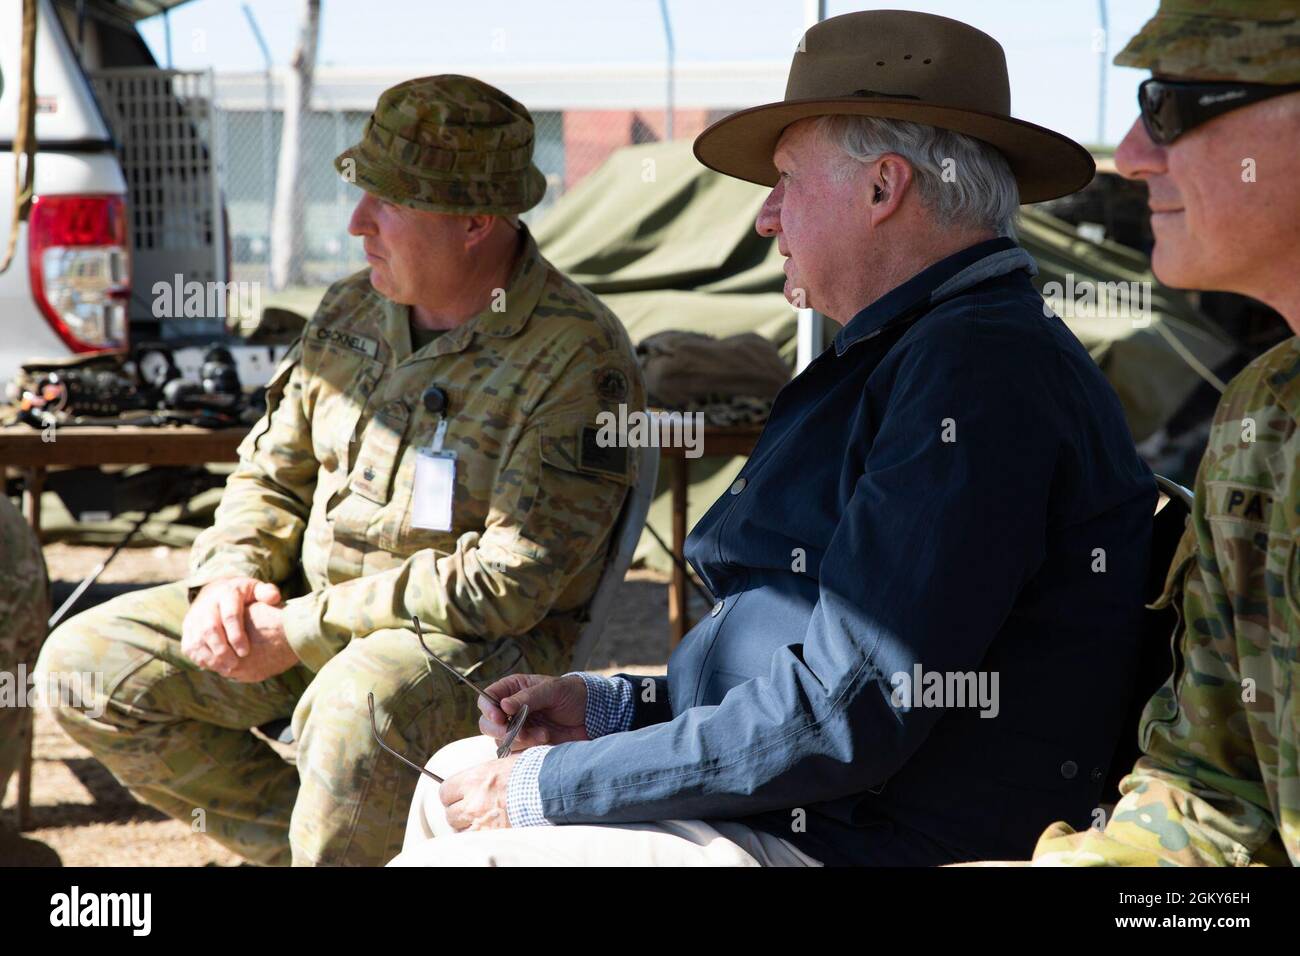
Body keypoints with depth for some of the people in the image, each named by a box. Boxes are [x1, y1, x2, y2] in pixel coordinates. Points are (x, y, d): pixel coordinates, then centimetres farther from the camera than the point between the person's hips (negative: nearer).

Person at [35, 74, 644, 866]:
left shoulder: (576, 358, -18)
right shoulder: (353, 312, 5)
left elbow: (508, 584, -22)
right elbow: (272, 471, 17)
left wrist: (302, 630, -21)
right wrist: (231, 575, -7)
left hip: (483, 648, -7)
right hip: (310, 609, 8)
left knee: (360, 706, -40)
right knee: (87, 661, -4)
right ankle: (299, 838, 2)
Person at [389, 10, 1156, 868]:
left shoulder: (979, 369, -18)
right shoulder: (912, 356, 17)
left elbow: (844, 715, -24)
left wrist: (548, 787, -15)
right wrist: (610, 707, 10)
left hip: (857, 846, -10)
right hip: (807, 823, 10)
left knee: (452, 855, -14)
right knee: (456, 778, 15)